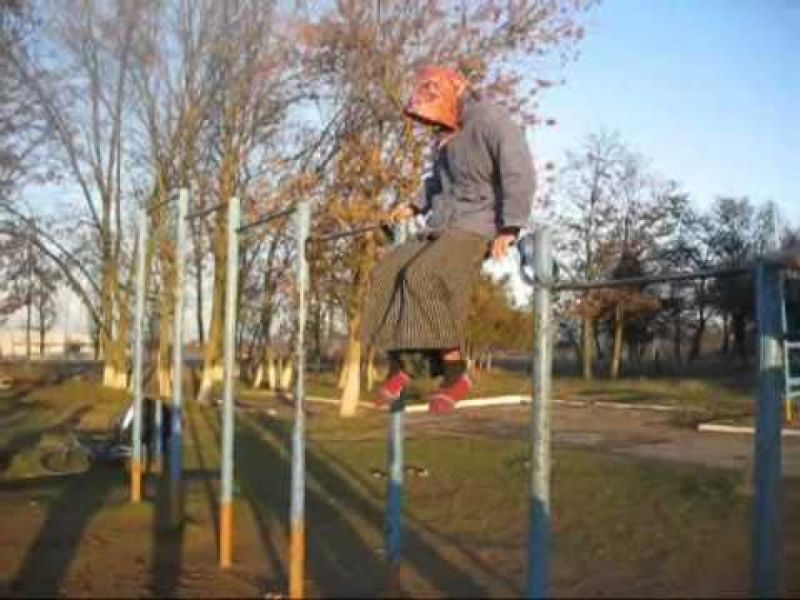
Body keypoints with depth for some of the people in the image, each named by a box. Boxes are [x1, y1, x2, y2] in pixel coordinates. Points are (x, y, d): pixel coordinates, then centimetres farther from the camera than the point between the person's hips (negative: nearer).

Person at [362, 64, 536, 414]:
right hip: (441, 226, 9)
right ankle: (397, 368, -1)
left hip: (477, 227, -9)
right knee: (387, 274, -4)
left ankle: (455, 374, -22)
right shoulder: (446, 133, 17)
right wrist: (415, 206, 23)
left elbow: (520, 175, -20)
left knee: (423, 277, -30)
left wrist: (510, 228, -27)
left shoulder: (492, 122, -11)